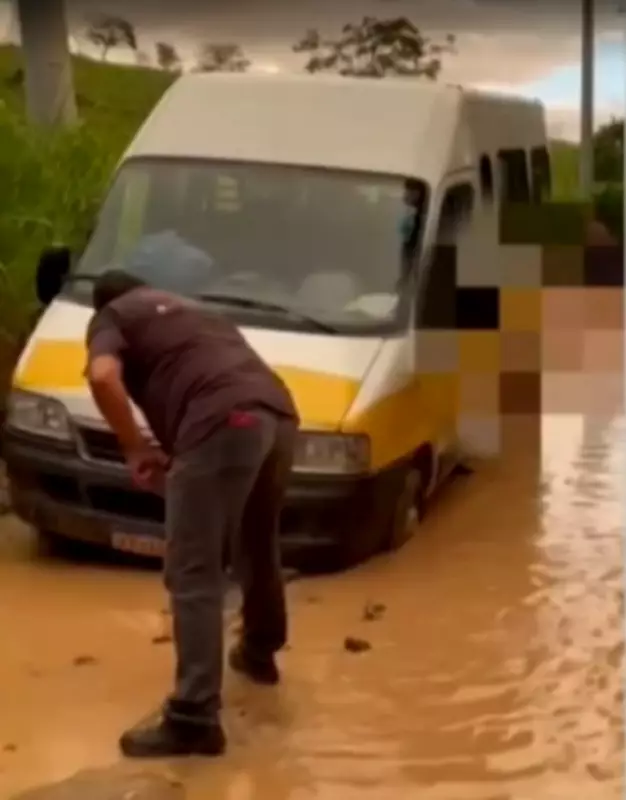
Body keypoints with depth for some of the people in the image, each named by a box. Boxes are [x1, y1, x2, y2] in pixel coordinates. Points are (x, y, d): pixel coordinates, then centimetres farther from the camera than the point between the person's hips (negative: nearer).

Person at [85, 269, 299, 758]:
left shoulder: (111, 317, 18)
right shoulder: (191, 310, 39)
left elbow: (104, 376, -4)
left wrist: (136, 449, 6)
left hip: (223, 423, -7)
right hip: (278, 414, 8)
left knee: (194, 576, -4)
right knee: (258, 545, 29)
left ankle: (194, 719, -7)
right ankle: (260, 651, 50)